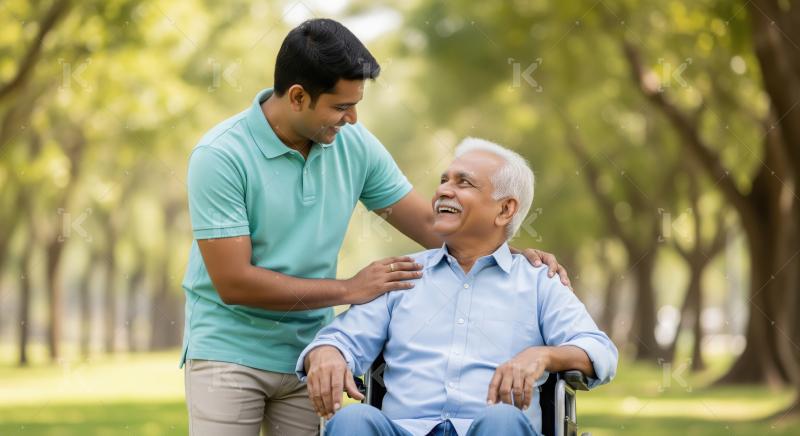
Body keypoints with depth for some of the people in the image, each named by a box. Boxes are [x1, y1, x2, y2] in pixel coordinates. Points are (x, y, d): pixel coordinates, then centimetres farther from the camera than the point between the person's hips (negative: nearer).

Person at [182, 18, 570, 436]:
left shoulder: (355, 143, -2)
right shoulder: (220, 156, -17)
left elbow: (429, 222, 7)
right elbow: (234, 282, -19)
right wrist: (348, 290, -15)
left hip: (308, 352, 4)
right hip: (229, 351, -4)